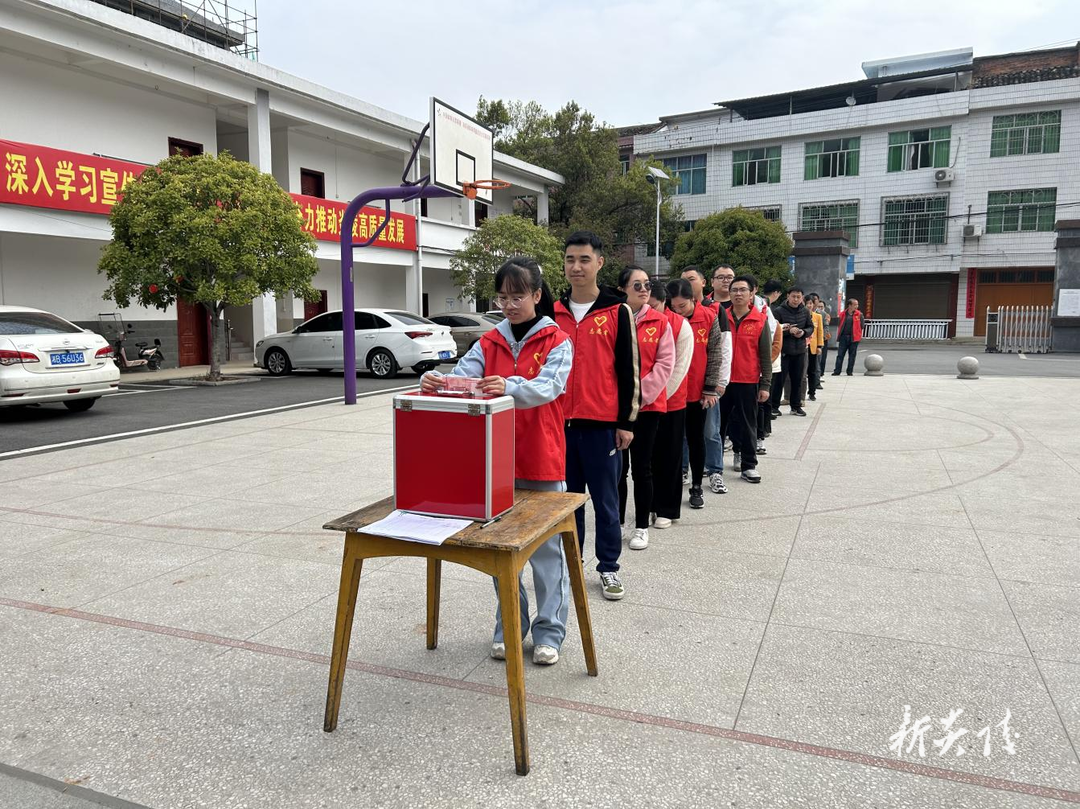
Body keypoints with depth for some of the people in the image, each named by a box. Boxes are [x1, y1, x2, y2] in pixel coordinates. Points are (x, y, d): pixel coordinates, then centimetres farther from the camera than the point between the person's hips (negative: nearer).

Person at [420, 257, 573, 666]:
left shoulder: (557, 341, -3)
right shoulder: (488, 343, 7)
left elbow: (548, 386, -21)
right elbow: (461, 376, -7)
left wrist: (510, 387, -40)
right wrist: (435, 381, -29)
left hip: (542, 464, -4)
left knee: (546, 549, 6)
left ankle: (549, 631, 21)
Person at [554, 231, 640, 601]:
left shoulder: (617, 311, -2)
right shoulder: (554, 312, 9)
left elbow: (629, 370, -2)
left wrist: (626, 422, -5)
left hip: (602, 424, -3)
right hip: (560, 421, 4)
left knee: (605, 499, 6)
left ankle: (608, 567, 18)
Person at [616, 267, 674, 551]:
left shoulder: (660, 322, 1)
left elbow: (665, 363, -3)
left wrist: (642, 394, -11)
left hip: (648, 403, 0)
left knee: (642, 466, 7)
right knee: (618, 465, 8)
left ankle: (642, 527, 19)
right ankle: (616, 523, 23)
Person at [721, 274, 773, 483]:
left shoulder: (760, 320, -2)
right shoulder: (721, 317, 2)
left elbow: (765, 356, -1)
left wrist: (765, 385, -4)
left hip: (748, 382, -2)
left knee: (748, 424, 6)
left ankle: (748, 465, 15)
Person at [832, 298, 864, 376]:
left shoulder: (859, 315, 2)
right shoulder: (843, 314, 4)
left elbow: (861, 327, 6)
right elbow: (839, 326, 9)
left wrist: (860, 336, 1)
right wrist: (837, 337, 5)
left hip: (854, 338, 0)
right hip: (843, 337, 1)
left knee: (852, 355, 6)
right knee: (840, 355, 0)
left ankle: (850, 371, 14)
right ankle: (837, 371, 3)